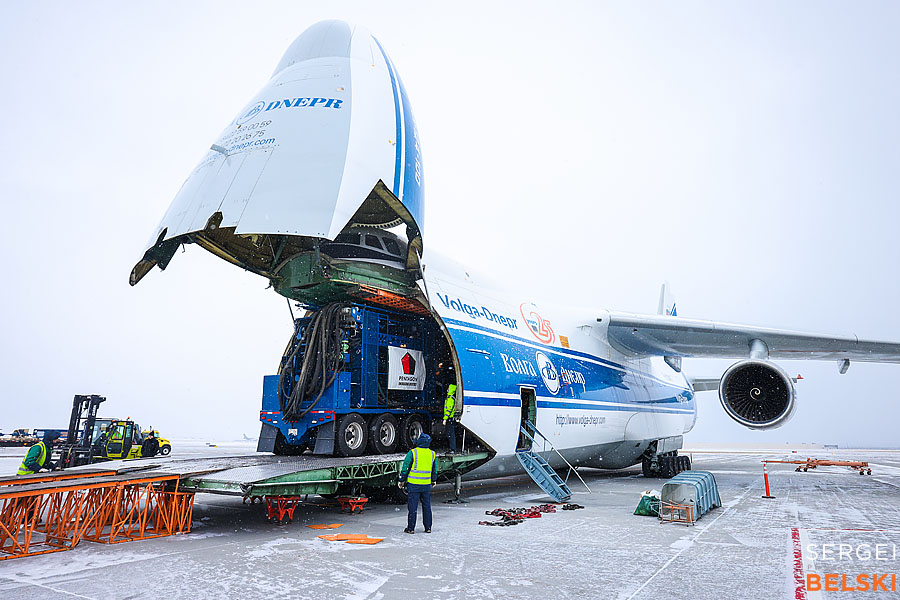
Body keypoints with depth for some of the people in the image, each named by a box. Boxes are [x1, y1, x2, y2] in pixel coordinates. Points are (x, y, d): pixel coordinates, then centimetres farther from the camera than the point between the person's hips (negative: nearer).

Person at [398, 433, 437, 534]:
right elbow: (434, 469, 15)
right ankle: (428, 527, 17)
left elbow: (405, 468, -7)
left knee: (413, 507, 3)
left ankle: (411, 528, 8)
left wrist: (401, 480, 3)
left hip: (414, 484, -4)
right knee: (427, 506, 12)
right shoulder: (432, 454, 4)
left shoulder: (412, 453, -11)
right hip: (426, 484, 4)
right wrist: (433, 480, 29)